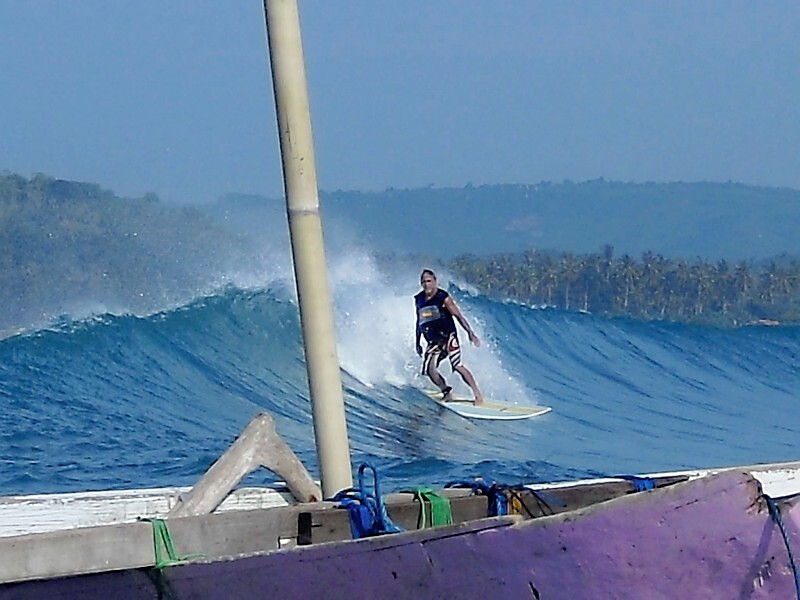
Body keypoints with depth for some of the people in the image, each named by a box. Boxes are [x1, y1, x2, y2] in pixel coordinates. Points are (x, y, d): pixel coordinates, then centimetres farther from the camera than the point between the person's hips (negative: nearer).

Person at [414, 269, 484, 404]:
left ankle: (478, 394, -11)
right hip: (433, 342, 5)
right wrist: (418, 343, 21)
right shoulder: (419, 300, 9)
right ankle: (446, 392, 3)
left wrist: (470, 333, -19)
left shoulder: (443, 298, -7)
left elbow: (458, 316, -10)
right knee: (430, 369, -13)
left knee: (457, 366, -18)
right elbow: (419, 322, 21)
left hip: (448, 336, -5)